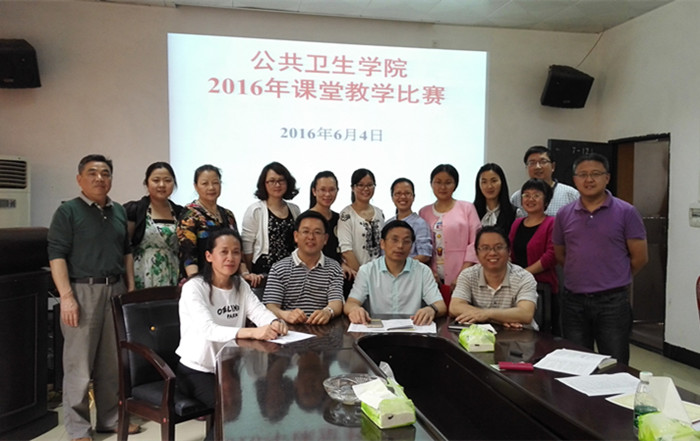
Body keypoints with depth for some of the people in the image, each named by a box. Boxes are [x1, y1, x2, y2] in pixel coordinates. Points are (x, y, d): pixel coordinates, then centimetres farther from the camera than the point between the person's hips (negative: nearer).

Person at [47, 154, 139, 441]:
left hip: (116, 290, 5)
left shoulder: (119, 212, 14)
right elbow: (57, 255, -9)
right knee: (79, 362, 0)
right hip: (82, 291, -5)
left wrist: (131, 288, 11)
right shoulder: (68, 211, -3)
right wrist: (66, 296, -16)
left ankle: (110, 418, 24)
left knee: (113, 360, 11)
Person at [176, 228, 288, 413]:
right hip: (197, 371, -6)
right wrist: (252, 332, -50)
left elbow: (260, 312, -13)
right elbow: (208, 329, -33)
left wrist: (274, 323, -38)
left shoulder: (241, 286, 4)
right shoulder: (194, 288, -17)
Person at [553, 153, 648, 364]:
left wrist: (615, 280, 8)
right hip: (573, 301, 3)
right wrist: (583, 276, 10)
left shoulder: (626, 212, -4)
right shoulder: (564, 214, 5)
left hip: (613, 301, -3)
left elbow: (640, 258, 0)